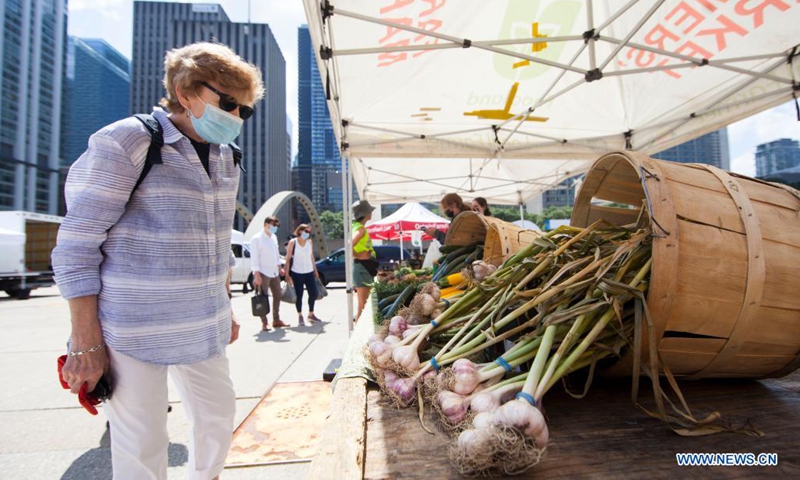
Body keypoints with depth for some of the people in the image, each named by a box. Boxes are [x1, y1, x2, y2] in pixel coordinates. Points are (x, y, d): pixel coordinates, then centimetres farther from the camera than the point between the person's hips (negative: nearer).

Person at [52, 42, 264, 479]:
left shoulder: (226, 158, 7)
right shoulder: (123, 143, -12)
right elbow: (75, 249, -12)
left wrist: (226, 310, 16)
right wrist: (86, 344, -13)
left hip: (204, 328, 7)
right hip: (134, 330, -6)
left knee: (218, 415, 17)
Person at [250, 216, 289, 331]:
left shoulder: (274, 237, 12)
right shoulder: (256, 238, -11)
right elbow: (254, 257, -15)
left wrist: (279, 267, 16)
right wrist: (256, 274, -19)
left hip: (274, 272, 8)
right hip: (263, 273, -8)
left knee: (277, 296, 11)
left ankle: (276, 320, 22)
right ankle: (264, 323, 8)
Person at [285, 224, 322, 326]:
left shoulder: (309, 242, 7)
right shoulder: (293, 243, -6)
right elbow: (288, 259, -6)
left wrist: (315, 270, 15)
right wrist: (287, 274, -11)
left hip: (309, 272, 5)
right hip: (297, 273, -5)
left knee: (313, 294, 6)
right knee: (299, 295, 2)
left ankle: (311, 314, 24)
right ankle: (300, 316, 16)